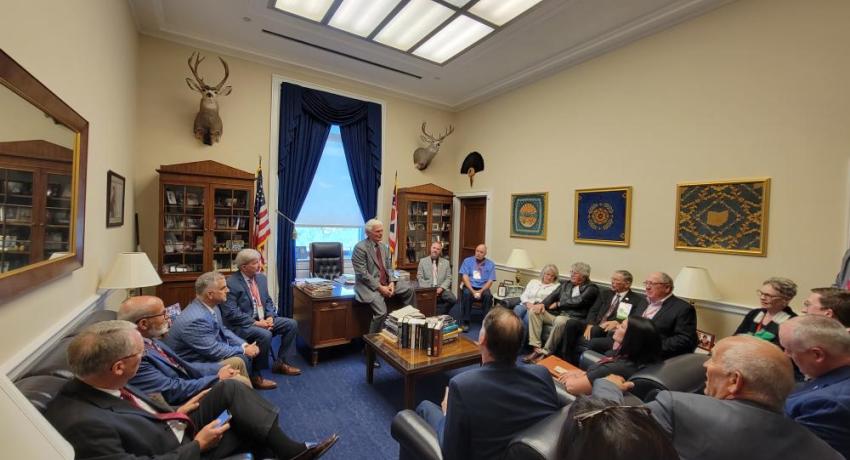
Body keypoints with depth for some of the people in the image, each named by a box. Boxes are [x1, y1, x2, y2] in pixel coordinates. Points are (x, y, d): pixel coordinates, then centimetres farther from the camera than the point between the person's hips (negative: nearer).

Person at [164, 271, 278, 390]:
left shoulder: (211, 306, -4)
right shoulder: (195, 319, -31)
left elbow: (223, 330, 7)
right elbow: (214, 351, -27)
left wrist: (245, 345, -5)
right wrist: (244, 351, -16)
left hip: (210, 350, 9)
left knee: (251, 350, 4)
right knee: (242, 359, -21)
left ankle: (254, 378, 20)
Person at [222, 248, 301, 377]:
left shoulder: (261, 277, 6)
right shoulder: (231, 283, -17)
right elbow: (231, 313, -21)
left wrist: (270, 317, -6)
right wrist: (255, 322, -22)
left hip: (263, 319, 8)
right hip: (241, 325, -8)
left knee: (292, 324, -4)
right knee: (265, 334, -33)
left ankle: (280, 362, 8)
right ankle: (256, 373, -11)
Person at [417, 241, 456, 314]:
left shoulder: (446, 262, 14)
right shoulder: (423, 261, 10)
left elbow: (448, 278, 8)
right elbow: (419, 277, 4)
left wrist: (441, 288, -10)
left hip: (442, 289, 2)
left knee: (454, 300, -25)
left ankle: (439, 313, -4)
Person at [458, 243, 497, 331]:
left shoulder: (490, 264, 7)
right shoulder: (467, 261, 5)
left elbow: (490, 281, 0)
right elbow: (465, 277, -5)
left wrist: (481, 291, -17)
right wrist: (473, 291, -18)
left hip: (483, 288, 1)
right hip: (470, 287, -1)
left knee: (488, 295, -32)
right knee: (466, 293, -34)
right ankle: (465, 322, -24)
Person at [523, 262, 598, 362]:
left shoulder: (591, 288, 2)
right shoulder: (565, 284, 20)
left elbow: (578, 301, -12)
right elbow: (553, 296, 12)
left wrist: (558, 304, -4)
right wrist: (542, 304, -8)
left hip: (574, 318, -6)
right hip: (556, 314, 6)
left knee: (560, 320, -40)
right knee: (533, 311, -16)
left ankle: (546, 353, -25)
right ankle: (537, 349, -19)